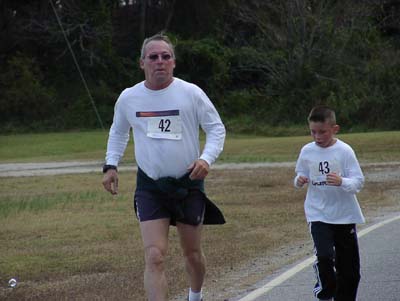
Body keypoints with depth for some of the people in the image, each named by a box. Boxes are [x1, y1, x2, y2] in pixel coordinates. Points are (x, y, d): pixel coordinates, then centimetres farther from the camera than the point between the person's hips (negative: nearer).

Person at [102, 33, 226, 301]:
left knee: (193, 254, 13)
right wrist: (111, 165, 7)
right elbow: (118, 133, 20)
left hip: (188, 183, 0)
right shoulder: (128, 98, 1)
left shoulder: (191, 93, -6)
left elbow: (216, 128, 1)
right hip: (150, 186, 1)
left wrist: (206, 158, -16)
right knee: (154, 257, -14)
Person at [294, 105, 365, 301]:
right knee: (324, 255, -20)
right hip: (318, 214, 0)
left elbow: (359, 182, -12)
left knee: (348, 264, 8)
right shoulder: (307, 151, -1)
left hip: (344, 215, 0)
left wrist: (342, 182, -31)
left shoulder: (344, 151, -10)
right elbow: (301, 176, 12)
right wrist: (299, 181, -11)